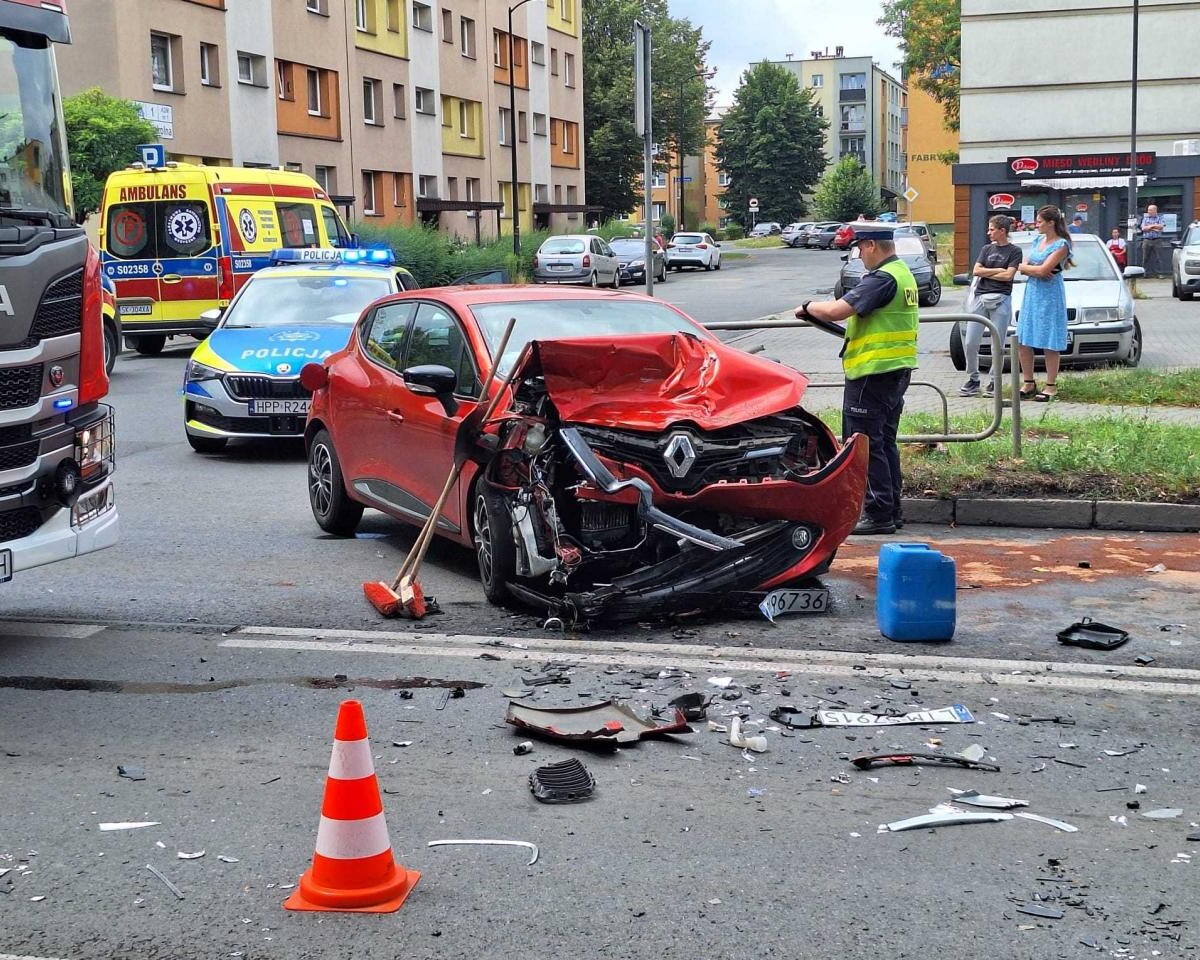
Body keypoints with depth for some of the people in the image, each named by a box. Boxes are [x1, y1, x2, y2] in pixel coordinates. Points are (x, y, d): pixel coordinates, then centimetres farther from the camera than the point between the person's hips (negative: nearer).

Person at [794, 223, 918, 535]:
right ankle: (892, 511, 22)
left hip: (873, 373, -10)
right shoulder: (903, 273, 13)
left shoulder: (882, 278, -19)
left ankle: (878, 514, 0)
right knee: (885, 442, 16)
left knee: (865, 445, -3)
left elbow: (835, 311, -25)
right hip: (898, 369, 10)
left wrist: (808, 307, -6)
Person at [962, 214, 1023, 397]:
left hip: (1000, 300, -4)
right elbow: (976, 271, 5)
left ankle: (994, 382, 9)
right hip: (980, 298, 4)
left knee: (997, 346, -2)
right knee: (970, 343, -2)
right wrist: (997, 270, -2)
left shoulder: (1014, 251, 4)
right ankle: (973, 380, 9)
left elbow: (1008, 275, -8)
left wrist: (986, 273, -1)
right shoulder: (987, 249, 16)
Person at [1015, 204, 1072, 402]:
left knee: (1050, 344, -2)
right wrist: (1037, 271, -10)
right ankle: (1029, 383, 16)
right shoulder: (1038, 241, 13)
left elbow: (1043, 270, -19)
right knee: (1023, 341, 6)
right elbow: (1023, 268, 8)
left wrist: (1026, 267, -2)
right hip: (1031, 294, 8)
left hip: (1050, 296, -8)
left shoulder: (1061, 245, -11)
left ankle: (1050, 387, 5)